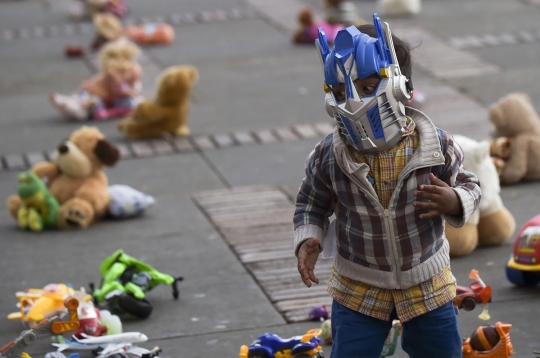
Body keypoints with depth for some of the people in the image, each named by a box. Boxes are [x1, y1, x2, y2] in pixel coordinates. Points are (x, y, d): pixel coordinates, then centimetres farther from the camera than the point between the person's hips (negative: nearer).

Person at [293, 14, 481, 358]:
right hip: (358, 289, 0)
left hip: (427, 285, 0)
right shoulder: (329, 156, -15)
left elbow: (469, 186, -2)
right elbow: (312, 203, 2)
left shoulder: (436, 145, -16)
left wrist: (455, 203, -24)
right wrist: (308, 239, -16)